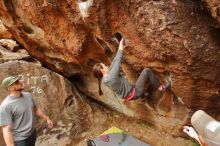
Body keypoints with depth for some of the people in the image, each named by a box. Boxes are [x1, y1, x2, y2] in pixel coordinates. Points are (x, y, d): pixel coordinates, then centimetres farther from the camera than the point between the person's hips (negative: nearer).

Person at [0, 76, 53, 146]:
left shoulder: (28, 95, -2)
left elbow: (36, 109, 14)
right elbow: (7, 130, -24)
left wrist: (47, 119, 15)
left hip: (33, 134, 7)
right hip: (20, 140, -6)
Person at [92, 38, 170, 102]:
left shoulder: (105, 78, -1)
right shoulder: (111, 77, -30)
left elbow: (114, 63, 2)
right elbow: (117, 62, -27)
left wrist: (121, 48, 2)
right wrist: (121, 48, -15)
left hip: (131, 93, 10)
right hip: (133, 94, -10)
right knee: (146, 71, -6)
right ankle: (160, 87, 9)